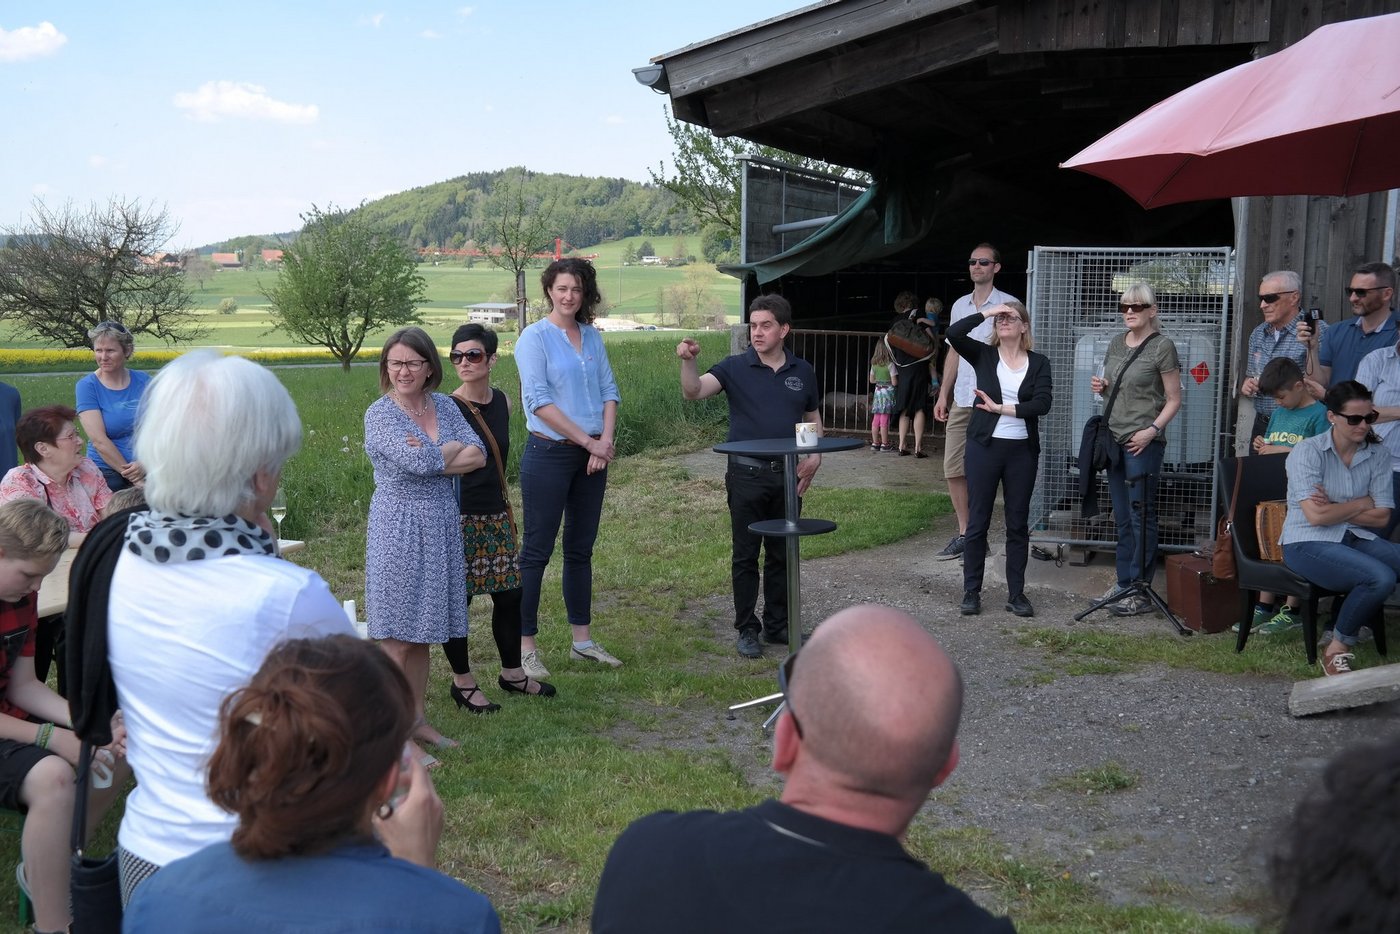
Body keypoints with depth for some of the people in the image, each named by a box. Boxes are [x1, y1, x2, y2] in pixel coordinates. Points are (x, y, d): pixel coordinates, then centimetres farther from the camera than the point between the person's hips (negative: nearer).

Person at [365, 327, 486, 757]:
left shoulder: (444, 406, 8)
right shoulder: (380, 414, -9)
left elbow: (478, 456, -3)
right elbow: (419, 462, -22)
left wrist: (431, 458, -15)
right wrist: (454, 447, -5)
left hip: (441, 525, 6)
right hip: (398, 525, -6)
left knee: (422, 633, 13)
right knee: (397, 638, -4)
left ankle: (417, 719, 23)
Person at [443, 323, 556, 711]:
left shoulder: (502, 402, 5)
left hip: (497, 515, 6)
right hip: (460, 518, -6)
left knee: (510, 593, 13)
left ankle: (512, 673, 30)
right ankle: (462, 682, 18)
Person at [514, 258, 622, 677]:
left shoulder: (593, 337, 11)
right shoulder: (534, 337, -7)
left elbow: (609, 391, 8)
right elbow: (538, 401, -15)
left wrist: (605, 442, -8)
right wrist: (589, 441, -14)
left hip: (591, 457, 6)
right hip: (549, 454, -6)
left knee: (581, 549, 13)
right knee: (536, 551, -2)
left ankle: (583, 639, 22)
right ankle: (524, 645, 5)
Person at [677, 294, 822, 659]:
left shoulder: (802, 372, 7)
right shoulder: (735, 368, -3)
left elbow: (813, 418, 18)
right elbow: (694, 390, -17)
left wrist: (814, 457, 3)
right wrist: (689, 361, -35)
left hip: (788, 474, 3)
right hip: (746, 474, -3)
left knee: (782, 555, 11)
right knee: (745, 556, 3)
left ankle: (777, 625, 23)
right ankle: (747, 629, 12)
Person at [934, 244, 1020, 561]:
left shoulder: (1009, 305, -3)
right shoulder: (960, 306, 15)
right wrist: (943, 395, 14)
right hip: (961, 400, 6)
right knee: (953, 468, 6)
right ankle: (964, 533, 16)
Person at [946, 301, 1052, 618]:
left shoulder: (1039, 362, 4)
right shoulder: (983, 355, 3)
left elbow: (1043, 403, -10)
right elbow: (953, 334, -14)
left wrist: (1002, 408, -13)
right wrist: (986, 311, -11)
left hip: (1022, 450, 1)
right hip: (985, 447, -1)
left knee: (1018, 523, 7)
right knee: (977, 521, 3)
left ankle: (1016, 594, 15)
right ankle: (971, 592, 11)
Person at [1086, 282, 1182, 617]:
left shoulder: (1162, 346, -6)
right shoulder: (1116, 344, 12)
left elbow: (1174, 400, -5)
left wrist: (1152, 430, -18)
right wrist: (1101, 387, 2)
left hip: (1144, 443, -7)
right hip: (1115, 439, 7)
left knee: (1141, 517, -3)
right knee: (1122, 518, 11)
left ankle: (1140, 592, 3)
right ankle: (1123, 583, 18)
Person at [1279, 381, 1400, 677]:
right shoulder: (1308, 451, -8)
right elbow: (1316, 516, -16)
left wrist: (1335, 509, -10)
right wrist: (1361, 504, -2)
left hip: (1357, 539, 5)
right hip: (1307, 543, -5)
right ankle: (1337, 649, -8)